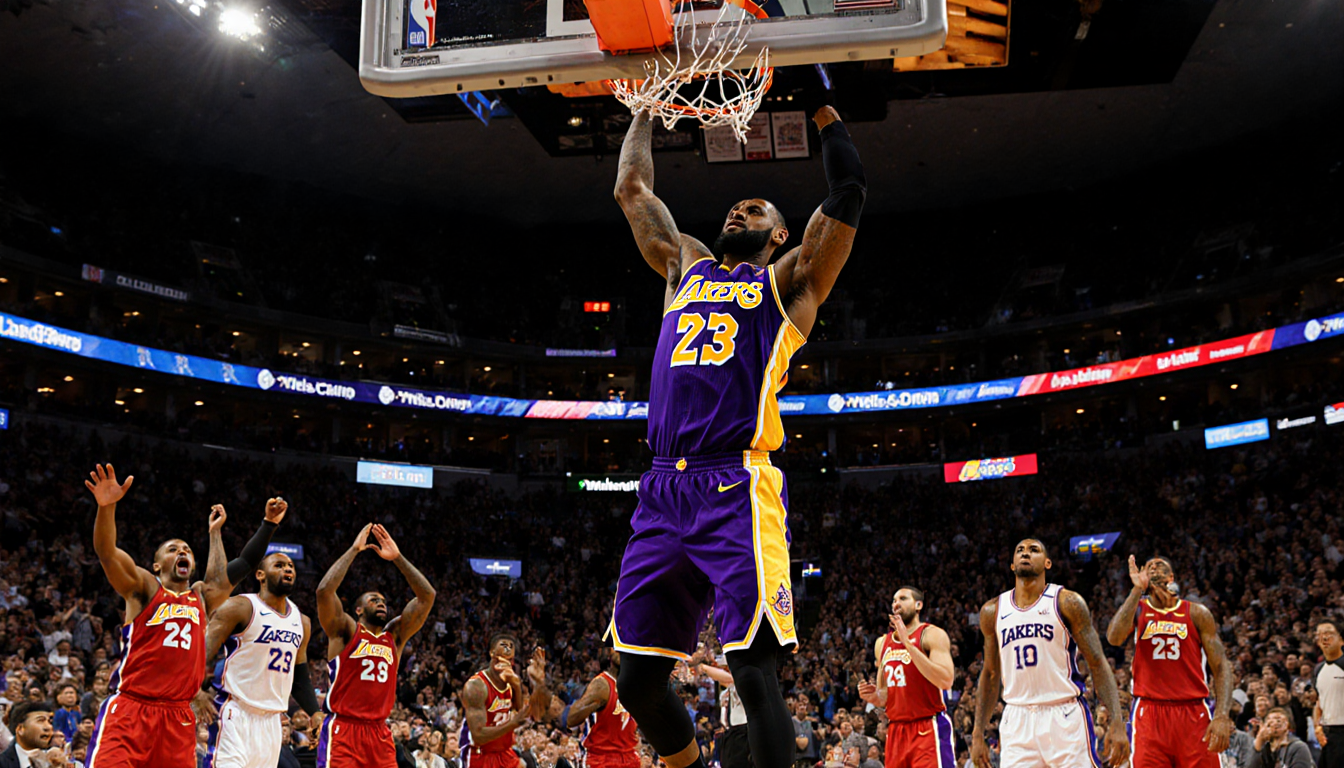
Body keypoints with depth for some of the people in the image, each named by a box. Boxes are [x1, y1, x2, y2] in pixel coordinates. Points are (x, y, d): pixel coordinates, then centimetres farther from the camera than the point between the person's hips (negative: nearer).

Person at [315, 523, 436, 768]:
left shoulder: (395, 635, 14)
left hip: (379, 732, 5)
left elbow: (427, 596, 9)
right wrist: (354, 549, -9)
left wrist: (397, 558, 4)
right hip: (343, 730, -5)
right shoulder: (345, 631, 2)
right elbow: (324, 590, -15)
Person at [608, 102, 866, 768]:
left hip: (737, 490, -5)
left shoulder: (788, 279, 14)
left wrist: (821, 105, 11)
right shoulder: (686, 266, 27)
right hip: (663, 490, 5)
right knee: (638, 681, 6)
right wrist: (647, 105, 37)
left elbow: (847, 195, 5)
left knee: (754, 673, -13)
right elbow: (632, 190, 31)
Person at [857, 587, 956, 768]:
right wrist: (874, 697, -1)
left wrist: (908, 644, -21)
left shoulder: (932, 634, -4)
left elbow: (945, 681, -20)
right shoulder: (882, 643, 15)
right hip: (896, 730, 7)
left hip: (929, 729, -6)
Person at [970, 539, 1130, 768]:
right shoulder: (993, 611, 9)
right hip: (1017, 721, 3)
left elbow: (1098, 664, -4)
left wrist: (1117, 723, -14)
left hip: (1065, 717, -3)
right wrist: (978, 734, 12)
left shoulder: (1067, 602, -1)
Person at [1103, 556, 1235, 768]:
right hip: (1148, 714, 0)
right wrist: (1137, 590, -13)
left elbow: (1221, 667, 2)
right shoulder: (1137, 609, 8)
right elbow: (1114, 638, -15)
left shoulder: (1197, 614, 7)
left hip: (1194, 714, 1)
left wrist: (1222, 716, -12)